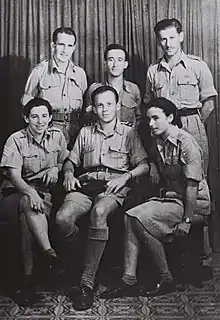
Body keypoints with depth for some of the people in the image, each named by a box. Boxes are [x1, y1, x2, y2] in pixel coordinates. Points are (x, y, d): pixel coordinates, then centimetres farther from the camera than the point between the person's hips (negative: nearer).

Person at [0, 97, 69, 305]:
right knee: (29, 203, -39)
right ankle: (49, 253, -42)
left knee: (28, 216, -33)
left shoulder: (57, 136, 7)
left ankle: (28, 276, -34)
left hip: (45, 192, 2)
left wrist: (56, 168, -3)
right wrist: (30, 191, -33)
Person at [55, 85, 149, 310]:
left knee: (99, 212, -39)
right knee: (62, 218, -30)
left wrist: (125, 176, -10)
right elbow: (71, 161, 24)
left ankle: (87, 281, -34)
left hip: (114, 186, -3)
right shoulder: (85, 133, 24)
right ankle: (82, 255, -2)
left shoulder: (129, 133, 16)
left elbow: (144, 165, 8)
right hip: (86, 184, 3)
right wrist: (68, 173, 1)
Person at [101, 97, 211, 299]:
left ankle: (167, 280, -10)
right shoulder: (160, 144, 12)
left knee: (140, 218, -23)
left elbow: (192, 185, -17)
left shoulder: (185, 142, -14)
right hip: (170, 198, 8)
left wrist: (186, 220, -18)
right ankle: (129, 281, -16)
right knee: (131, 217, -14)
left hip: (193, 203, -8)